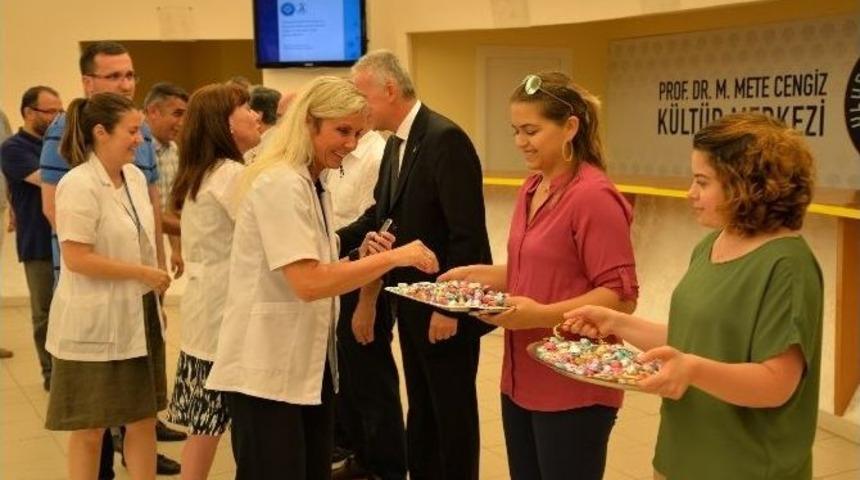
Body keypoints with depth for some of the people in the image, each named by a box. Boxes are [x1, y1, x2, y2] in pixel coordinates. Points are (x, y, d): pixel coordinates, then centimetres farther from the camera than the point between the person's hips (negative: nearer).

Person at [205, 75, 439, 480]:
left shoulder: (313, 186, 13)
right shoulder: (280, 184, -17)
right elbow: (308, 282, -25)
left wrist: (367, 259, 0)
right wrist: (392, 257, -23)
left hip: (308, 364, 9)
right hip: (268, 370, -9)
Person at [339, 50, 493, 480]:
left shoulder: (446, 138, -19)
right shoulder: (396, 143, 10)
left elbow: (467, 233, -23)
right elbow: (382, 214, 11)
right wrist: (336, 240, -3)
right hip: (412, 303, 9)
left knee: (453, 412, 6)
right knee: (421, 408, 19)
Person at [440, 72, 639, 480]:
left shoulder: (593, 196, -17)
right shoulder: (531, 189, 10)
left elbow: (621, 296, -18)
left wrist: (541, 315, -26)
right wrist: (480, 274, 3)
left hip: (573, 388, -8)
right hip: (521, 379, 8)